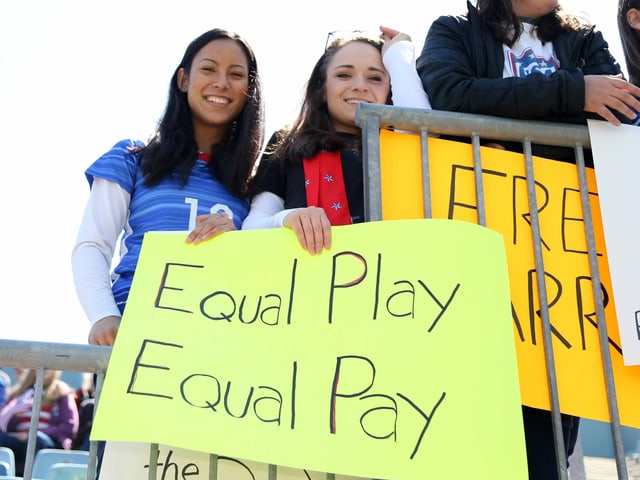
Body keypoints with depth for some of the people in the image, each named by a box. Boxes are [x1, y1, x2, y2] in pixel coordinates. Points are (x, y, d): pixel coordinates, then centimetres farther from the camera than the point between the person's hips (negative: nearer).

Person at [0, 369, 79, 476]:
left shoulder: (62, 392, 14)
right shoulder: (19, 391, 23)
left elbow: (70, 428, 2)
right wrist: (13, 413, -7)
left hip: (47, 444, -2)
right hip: (18, 442, 3)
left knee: (34, 440, -36)